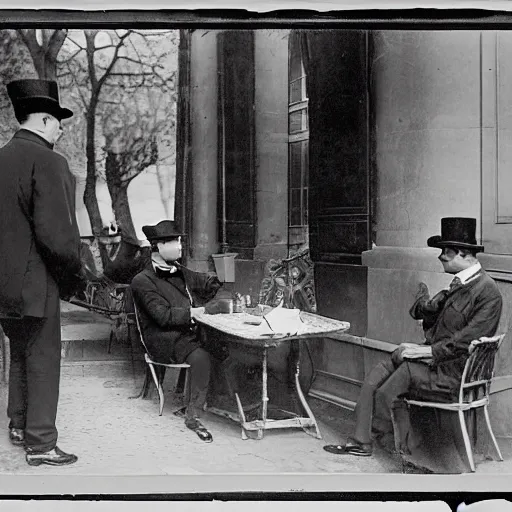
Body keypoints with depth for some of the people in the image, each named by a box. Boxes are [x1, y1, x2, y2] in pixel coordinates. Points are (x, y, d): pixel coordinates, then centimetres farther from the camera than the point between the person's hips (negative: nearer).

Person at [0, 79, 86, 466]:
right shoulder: (47, 161, -18)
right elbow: (55, 234, -24)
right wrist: (74, 276, -9)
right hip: (34, 282, -8)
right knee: (43, 360, 4)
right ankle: (40, 445, 13)